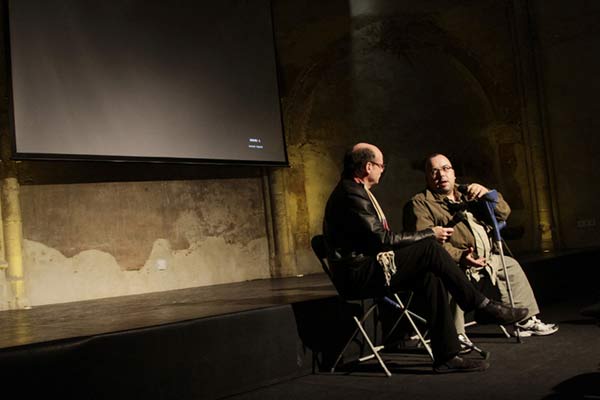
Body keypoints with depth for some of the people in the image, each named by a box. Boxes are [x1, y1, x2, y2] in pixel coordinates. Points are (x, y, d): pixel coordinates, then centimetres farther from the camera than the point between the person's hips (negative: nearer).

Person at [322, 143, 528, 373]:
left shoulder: (355, 191, 18)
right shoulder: (351, 195, -15)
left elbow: (380, 239, 19)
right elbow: (383, 240, -18)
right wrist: (430, 234, -8)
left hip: (366, 271, 10)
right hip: (357, 276, -10)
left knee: (431, 277, -8)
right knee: (430, 248, -18)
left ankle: (446, 356, -8)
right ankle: (483, 306, -6)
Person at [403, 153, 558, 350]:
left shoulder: (466, 193, 18)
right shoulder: (419, 203, -3)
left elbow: (503, 213, 12)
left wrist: (487, 194, -9)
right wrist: (460, 256, -30)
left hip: (486, 258, 8)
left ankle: (527, 321, 28)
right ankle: (456, 334, -30)